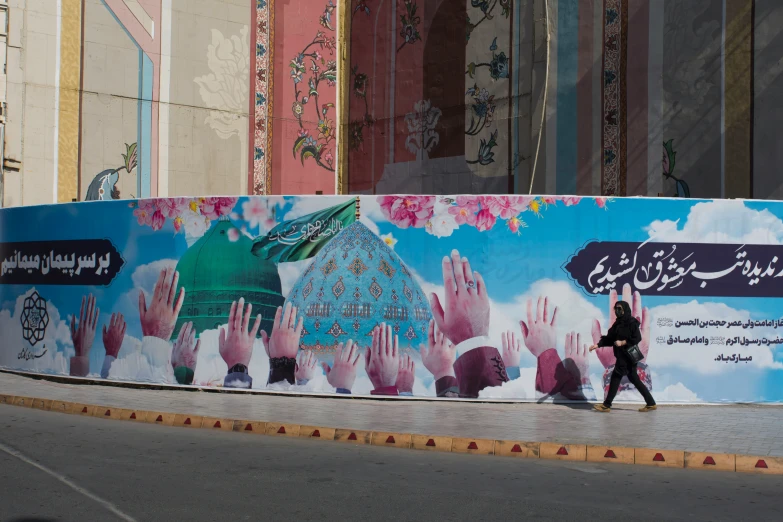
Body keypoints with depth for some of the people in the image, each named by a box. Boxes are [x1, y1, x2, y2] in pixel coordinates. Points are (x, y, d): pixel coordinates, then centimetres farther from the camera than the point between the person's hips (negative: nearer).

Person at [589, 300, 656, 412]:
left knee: (616, 377, -8)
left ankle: (607, 405, -5)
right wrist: (598, 344, 0)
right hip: (622, 356, 9)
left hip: (628, 356, -9)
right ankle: (651, 403, 17)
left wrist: (623, 342, -18)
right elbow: (609, 338, 11)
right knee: (634, 379, 11)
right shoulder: (618, 323, 14)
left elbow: (637, 338, -16)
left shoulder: (632, 322, -10)